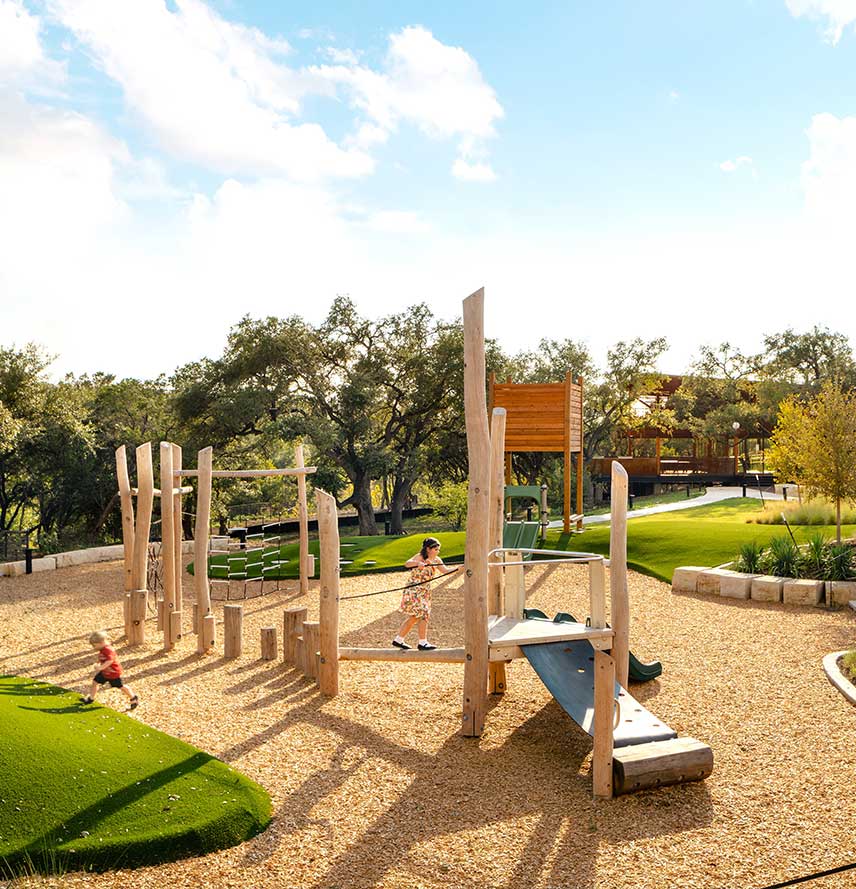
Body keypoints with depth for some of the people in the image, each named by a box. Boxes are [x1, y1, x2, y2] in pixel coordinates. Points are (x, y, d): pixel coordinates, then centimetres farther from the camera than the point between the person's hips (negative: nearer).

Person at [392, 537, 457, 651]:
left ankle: (398, 640, 24)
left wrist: (458, 569, -16)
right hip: (414, 591, -8)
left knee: (414, 617, 13)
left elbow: (445, 571, 0)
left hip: (425, 592, 8)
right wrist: (418, 563, -52)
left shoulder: (436, 560, 4)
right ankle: (422, 642, -5)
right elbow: (407, 564, -32)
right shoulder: (420, 557, -16)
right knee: (423, 613, -14)